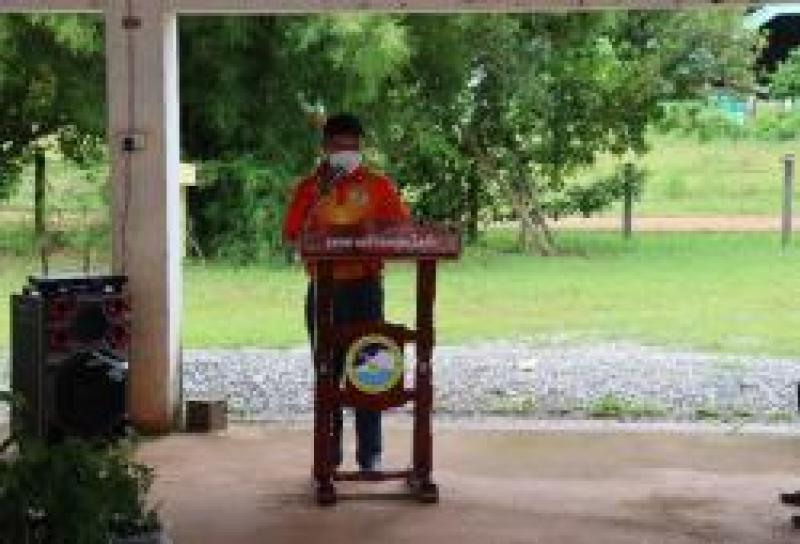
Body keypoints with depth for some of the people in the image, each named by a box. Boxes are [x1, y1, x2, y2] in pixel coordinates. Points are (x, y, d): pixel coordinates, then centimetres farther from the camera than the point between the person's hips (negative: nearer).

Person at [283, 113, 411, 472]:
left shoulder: (378, 185, 6)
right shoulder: (311, 187, 8)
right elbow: (291, 234, 0)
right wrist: (317, 195, -11)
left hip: (365, 286, -1)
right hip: (323, 289, 1)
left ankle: (370, 454, 3)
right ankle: (328, 454, 10)